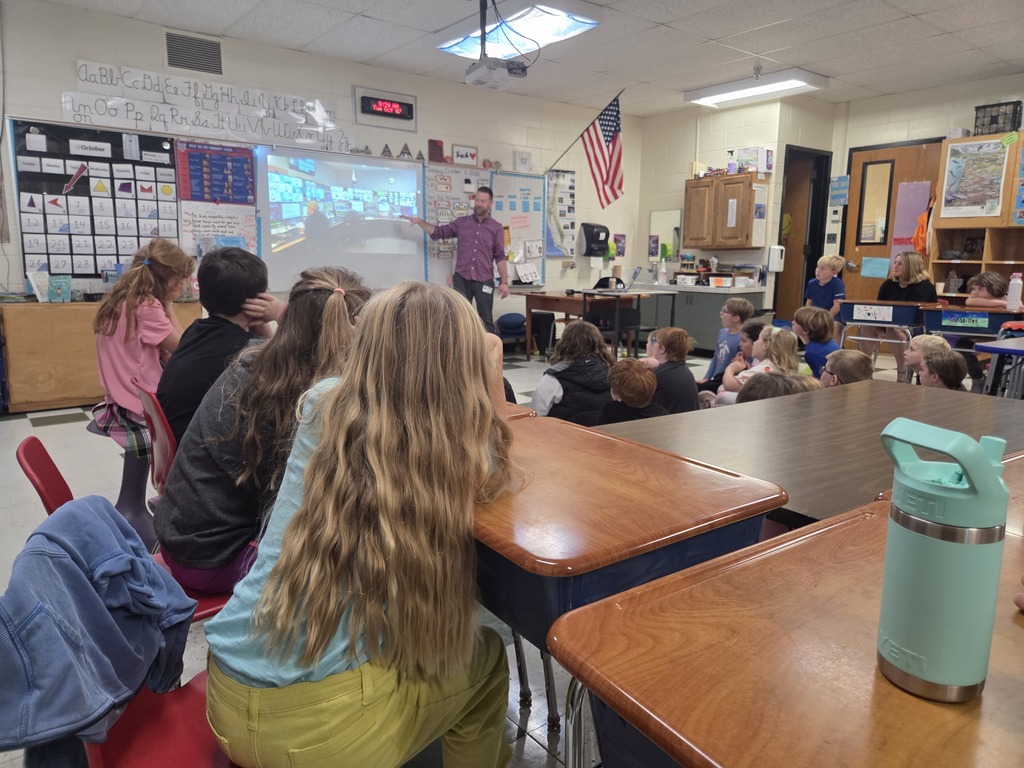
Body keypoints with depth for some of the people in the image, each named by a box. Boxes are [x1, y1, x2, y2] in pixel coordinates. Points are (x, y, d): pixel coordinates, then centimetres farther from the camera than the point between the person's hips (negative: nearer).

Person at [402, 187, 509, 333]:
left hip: (484, 281, -2)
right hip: (461, 280, 2)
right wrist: (419, 222, -4)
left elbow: (500, 257, 2)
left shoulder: (497, 228, 4)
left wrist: (504, 282, -4)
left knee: (486, 321, 4)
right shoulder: (462, 222, 9)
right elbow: (438, 232, 10)